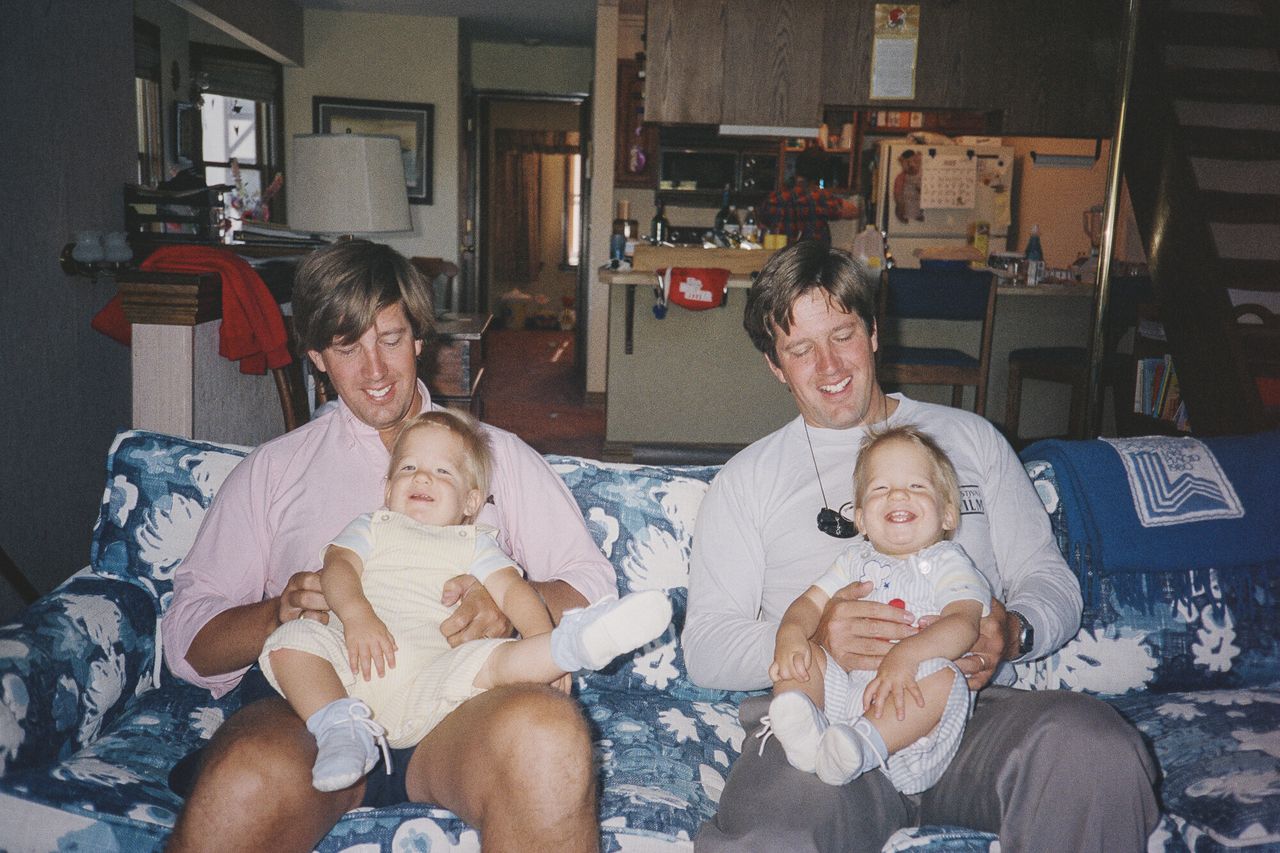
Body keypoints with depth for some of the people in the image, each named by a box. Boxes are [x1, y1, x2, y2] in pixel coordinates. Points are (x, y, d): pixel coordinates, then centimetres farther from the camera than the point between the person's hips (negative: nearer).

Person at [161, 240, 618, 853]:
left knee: (549, 734, -36)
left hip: (459, 696, 0)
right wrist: (279, 613, -9)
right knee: (241, 787, -35)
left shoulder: (497, 453, 22)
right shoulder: (273, 469, 22)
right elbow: (187, 640, 13)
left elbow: (593, 588, 12)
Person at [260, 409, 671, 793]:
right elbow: (338, 566, 7)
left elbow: (511, 589, 7)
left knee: (491, 659, -29)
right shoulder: (372, 527, 28)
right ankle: (345, 729, -35)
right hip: (356, 666, 2)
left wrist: (542, 638, -16)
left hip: (433, 674, -1)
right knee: (292, 638, -24)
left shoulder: (474, 544, 25)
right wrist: (356, 614, -18)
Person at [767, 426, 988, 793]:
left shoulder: (948, 563, 5)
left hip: (905, 703, -4)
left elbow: (963, 624, -14)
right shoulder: (856, 559, 20)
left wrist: (904, 656, -34)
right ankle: (802, 722, -41)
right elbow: (812, 601, 12)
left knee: (944, 677, -31)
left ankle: (864, 743, -46)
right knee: (799, 651, -14)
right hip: (844, 686, 4)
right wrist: (790, 631, -15)